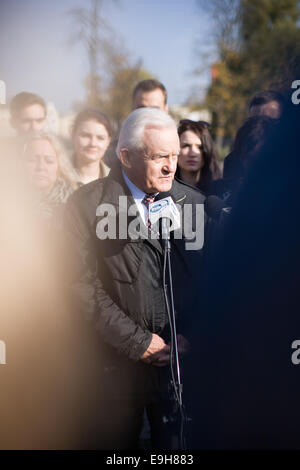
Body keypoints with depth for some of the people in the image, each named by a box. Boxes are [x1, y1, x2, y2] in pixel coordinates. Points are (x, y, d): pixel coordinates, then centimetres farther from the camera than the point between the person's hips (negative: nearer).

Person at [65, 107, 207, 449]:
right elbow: (82, 283, -10)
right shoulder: (86, 204, -5)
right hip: (115, 366, -2)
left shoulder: (195, 202, 6)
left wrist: (189, 339, -6)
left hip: (182, 361, 2)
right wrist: (137, 341, -13)